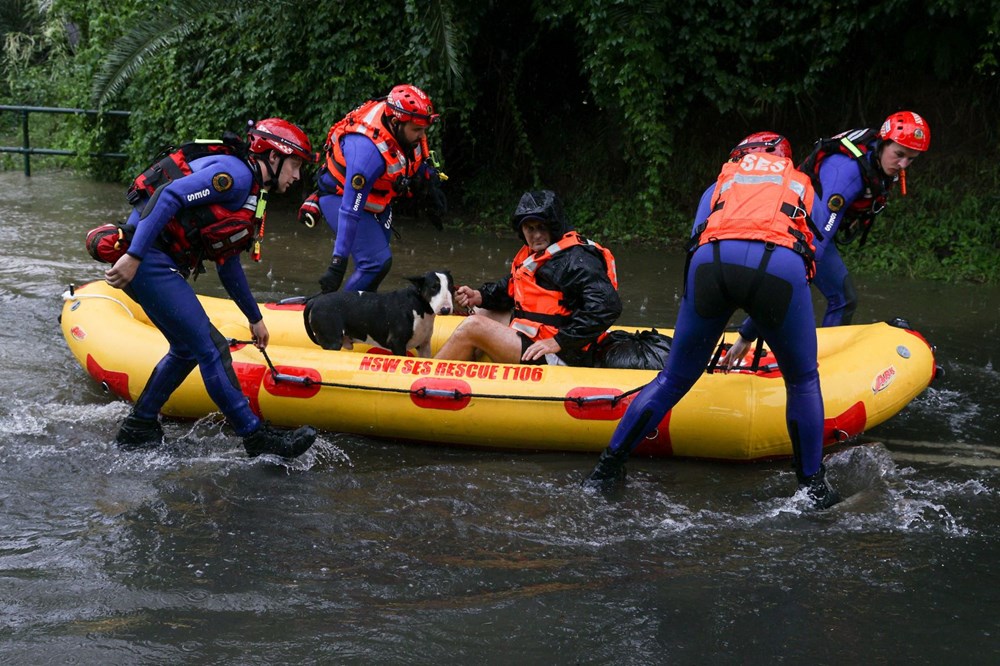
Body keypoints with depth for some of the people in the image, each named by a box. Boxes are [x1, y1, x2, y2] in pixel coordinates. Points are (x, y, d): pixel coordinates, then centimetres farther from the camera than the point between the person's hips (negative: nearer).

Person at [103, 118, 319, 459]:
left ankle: (139, 429, 28)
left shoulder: (250, 191, 21)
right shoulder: (235, 174, -11)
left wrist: (254, 317, 36)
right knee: (211, 349, -7)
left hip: (158, 263, 11)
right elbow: (169, 195, -22)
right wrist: (134, 256, -27)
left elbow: (227, 263, 30)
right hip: (147, 260, -11)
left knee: (188, 349, 20)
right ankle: (256, 437, -3)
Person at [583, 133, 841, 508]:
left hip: (712, 263, 1)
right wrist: (750, 333, 38)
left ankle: (608, 468, 23)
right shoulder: (804, 188, 40)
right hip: (782, 265, -1)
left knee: (675, 378, 17)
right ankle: (813, 486, 26)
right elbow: (816, 247, 33)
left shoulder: (720, 185, 39)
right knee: (803, 382, 21)